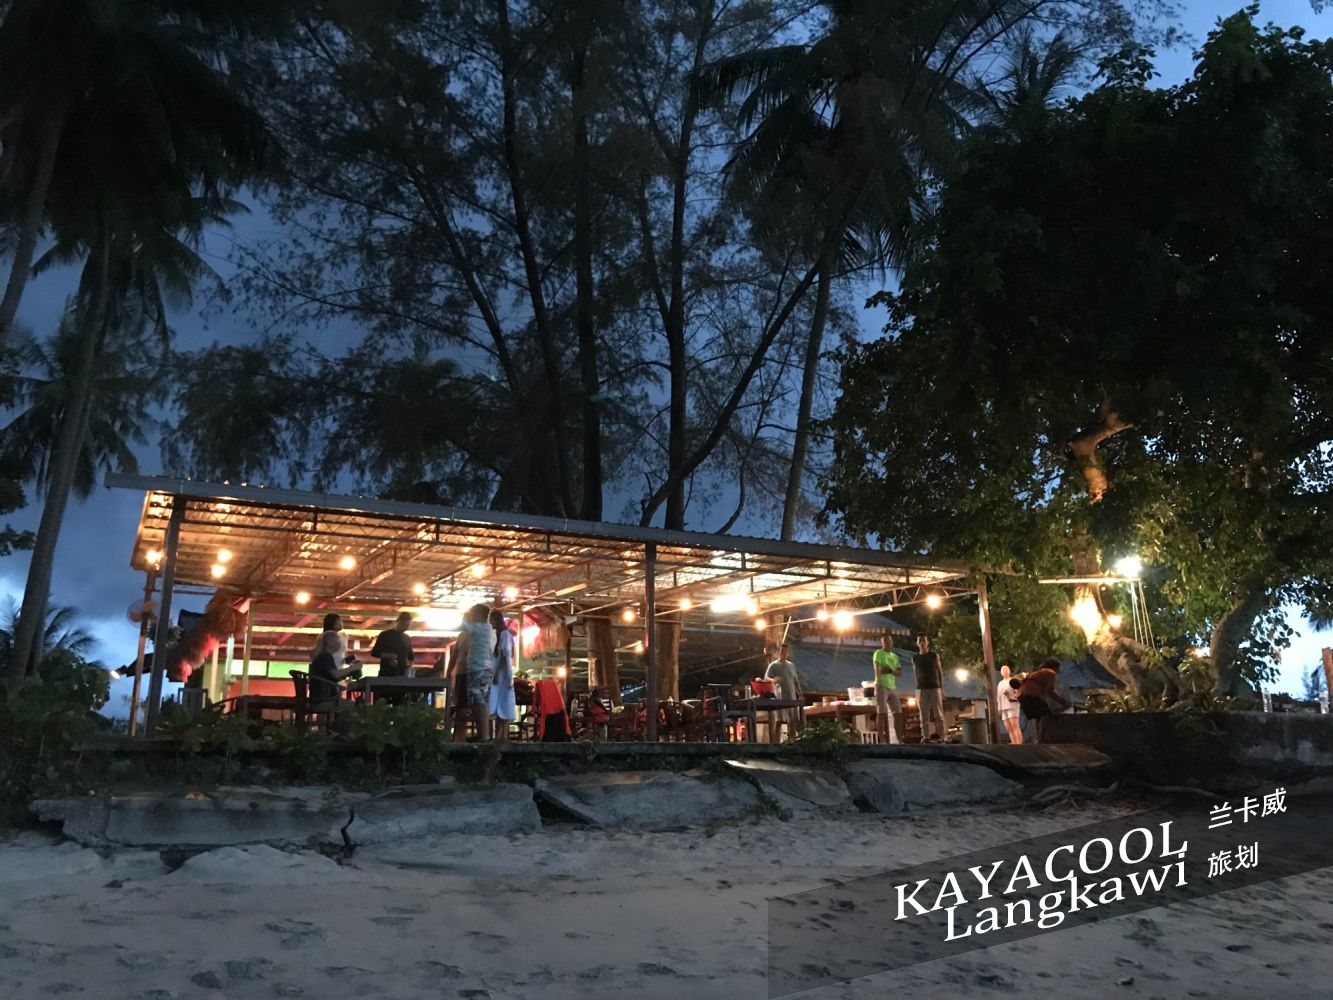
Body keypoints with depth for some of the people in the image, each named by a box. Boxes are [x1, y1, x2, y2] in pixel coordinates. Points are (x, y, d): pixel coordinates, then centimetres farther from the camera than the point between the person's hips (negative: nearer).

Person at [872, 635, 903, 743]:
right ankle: (882, 740, -10)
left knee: (898, 713, 5)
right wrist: (878, 683, -29)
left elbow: (900, 672, 13)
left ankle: (899, 739, 11)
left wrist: (891, 671, -9)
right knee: (881, 713, -9)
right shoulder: (878, 653, -1)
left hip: (892, 687, 7)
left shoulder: (895, 656, 19)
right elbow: (877, 668, -15)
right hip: (882, 686, -7)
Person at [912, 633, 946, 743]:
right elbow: (915, 673, 13)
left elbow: (940, 672, 5)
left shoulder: (934, 656, 4)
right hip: (921, 689, 1)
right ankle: (925, 737, -5)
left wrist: (942, 688, 0)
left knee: (938, 713, -4)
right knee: (924, 714, -3)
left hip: (935, 687, -1)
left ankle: (941, 736, -3)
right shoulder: (914, 658, 8)